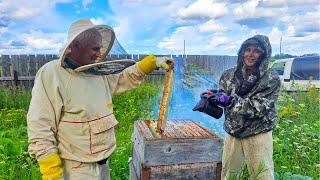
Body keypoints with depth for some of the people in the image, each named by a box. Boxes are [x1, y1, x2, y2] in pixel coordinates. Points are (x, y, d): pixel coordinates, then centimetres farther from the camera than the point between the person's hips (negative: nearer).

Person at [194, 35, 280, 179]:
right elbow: (222, 97, 6)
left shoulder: (271, 79, -11)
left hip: (258, 134, -3)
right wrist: (213, 97, -17)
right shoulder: (229, 75, 1)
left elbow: (258, 108, -19)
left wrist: (230, 100, -29)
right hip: (233, 133, 4)